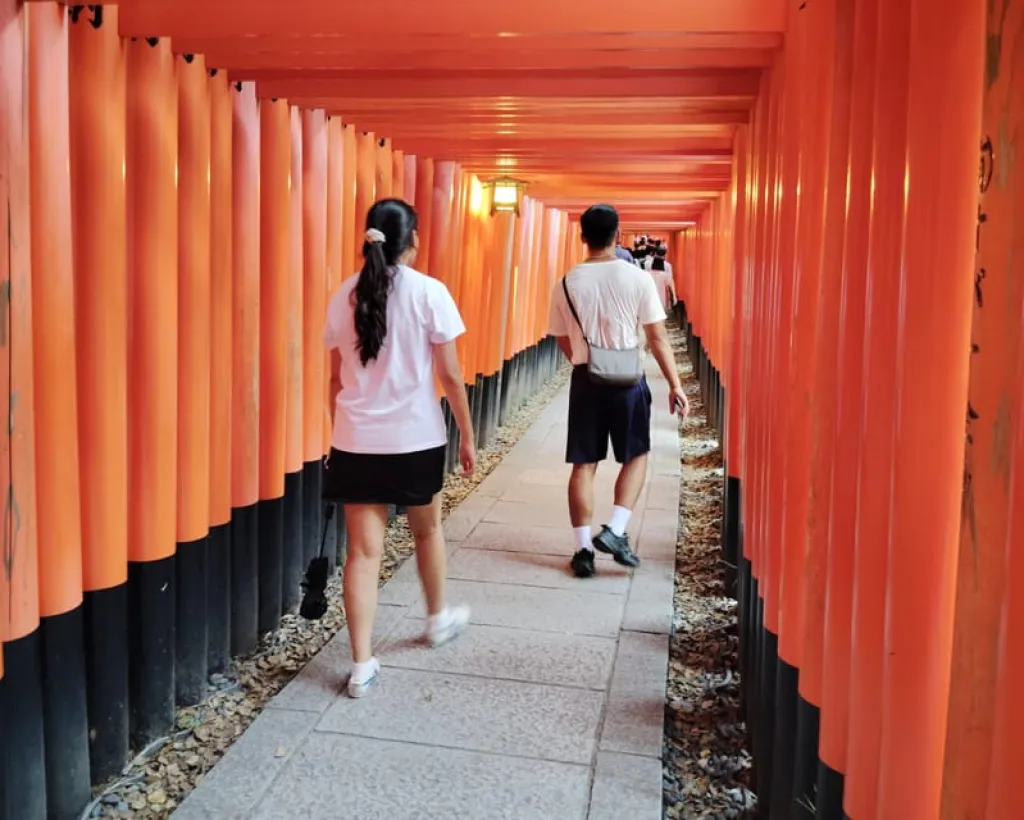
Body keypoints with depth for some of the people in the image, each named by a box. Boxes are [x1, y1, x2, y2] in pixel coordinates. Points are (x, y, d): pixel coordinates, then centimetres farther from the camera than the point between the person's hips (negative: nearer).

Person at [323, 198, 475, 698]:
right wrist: (467, 436, 2)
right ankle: (439, 619, 42)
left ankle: (362, 666, 6)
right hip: (415, 438, -2)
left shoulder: (345, 296, 3)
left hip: (355, 441, 3)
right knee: (427, 529, 21)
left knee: (363, 550, 4)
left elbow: (336, 379, 9)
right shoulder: (429, 293, -9)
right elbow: (451, 378, -8)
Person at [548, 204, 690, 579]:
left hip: (585, 379, 2)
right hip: (627, 379, -1)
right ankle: (614, 531, 6)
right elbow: (658, 338, -6)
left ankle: (583, 549, 10)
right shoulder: (637, 278, -7)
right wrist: (675, 385, 1)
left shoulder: (566, 284, -1)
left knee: (584, 465, 8)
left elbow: (564, 342, 8)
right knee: (636, 456, 17)